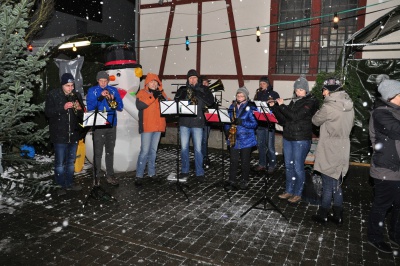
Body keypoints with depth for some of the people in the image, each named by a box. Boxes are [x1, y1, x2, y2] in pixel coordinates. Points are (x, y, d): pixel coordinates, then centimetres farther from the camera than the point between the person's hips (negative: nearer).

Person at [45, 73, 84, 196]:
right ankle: (62, 185, 15)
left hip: (74, 134, 4)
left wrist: (79, 109, -13)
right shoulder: (52, 95, -4)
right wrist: (63, 108, -22)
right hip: (59, 135, -4)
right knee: (60, 163, 2)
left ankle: (70, 183, 27)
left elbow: (83, 114, 10)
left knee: (71, 161, 15)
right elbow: (48, 112, -10)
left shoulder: (77, 95, 6)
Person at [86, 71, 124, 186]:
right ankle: (96, 176, 9)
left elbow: (120, 107, 3)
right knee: (97, 153, -1)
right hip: (98, 125, -2)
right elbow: (90, 107, -9)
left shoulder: (113, 90, 7)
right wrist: (100, 97, -19)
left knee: (110, 152, 10)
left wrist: (112, 100, -14)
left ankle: (110, 176, 18)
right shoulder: (92, 91, 2)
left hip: (111, 125, 3)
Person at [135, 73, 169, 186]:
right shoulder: (142, 93, 0)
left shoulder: (161, 93, 15)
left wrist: (164, 99, -12)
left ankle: (152, 172, 22)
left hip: (158, 126, 5)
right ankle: (139, 176, -2)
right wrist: (153, 97, -21)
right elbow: (139, 105, -19)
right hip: (147, 126, -5)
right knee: (145, 151, -8)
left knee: (153, 150, 13)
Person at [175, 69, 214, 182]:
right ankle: (185, 171, 22)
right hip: (184, 122, 2)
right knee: (184, 148, 7)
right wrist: (183, 96, -13)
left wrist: (197, 93, -16)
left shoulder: (203, 89, 5)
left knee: (198, 149, 0)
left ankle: (200, 173, 10)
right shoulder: (182, 89, 10)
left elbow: (210, 102, -8)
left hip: (197, 123, -2)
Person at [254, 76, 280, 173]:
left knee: (270, 146, -2)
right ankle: (262, 164, 22)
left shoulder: (274, 94, 0)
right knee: (260, 144, 10)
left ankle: (272, 165, 11)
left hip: (269, 123, -4)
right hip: (259, 122, 5)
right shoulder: (258, 94, 12)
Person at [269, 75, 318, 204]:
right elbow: (283, 119, 11)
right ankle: (289, 191, 25)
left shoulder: (310, 102, -8)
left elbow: (295, 116, -22)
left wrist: (281, 105, -13)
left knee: (298, 167, 0)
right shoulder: (293, 101, 13)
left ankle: (298, 194, 14)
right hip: (288, 138, 7)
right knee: (288, 166, 12)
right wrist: (274, 106, 2)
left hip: (301, 140, -7)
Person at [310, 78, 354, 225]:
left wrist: (321, 110, 9)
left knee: (328, 186, 5)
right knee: (337, 185, 16)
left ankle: (323, 215, 19)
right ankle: (338, 216, 25)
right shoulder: (349, 106, 5)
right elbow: (350, 125, 15)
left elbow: (316, 120, -5)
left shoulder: (329, 107, -20)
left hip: (329, 153, -7)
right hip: (342, 151, 7)